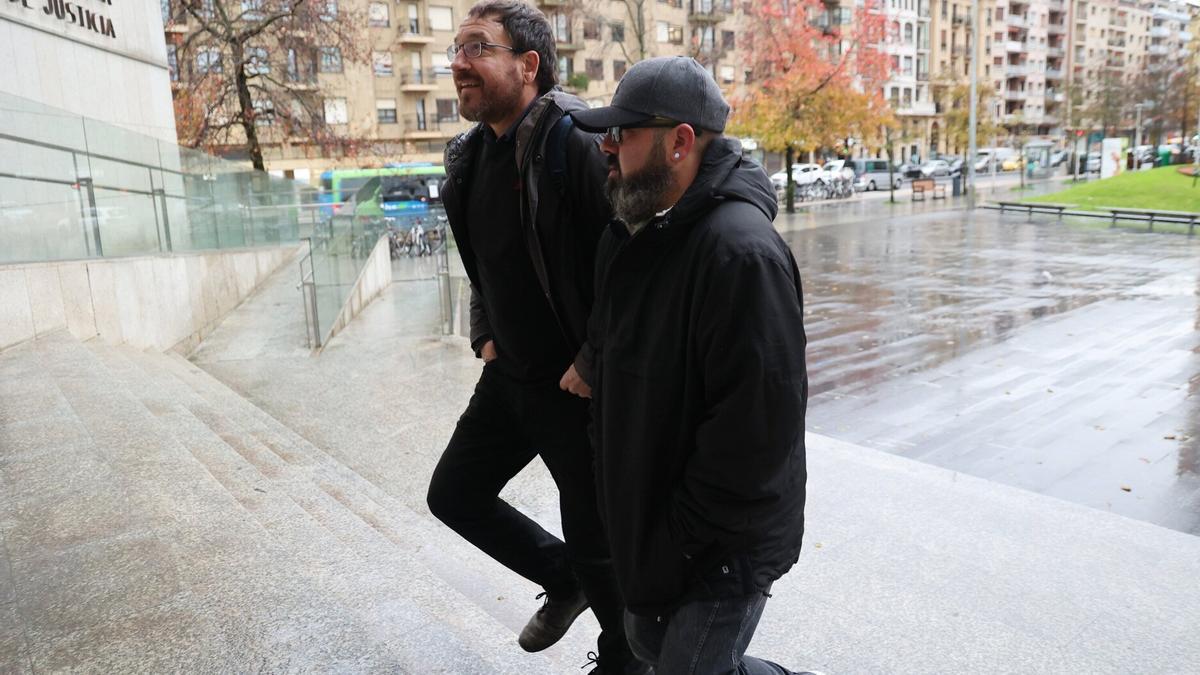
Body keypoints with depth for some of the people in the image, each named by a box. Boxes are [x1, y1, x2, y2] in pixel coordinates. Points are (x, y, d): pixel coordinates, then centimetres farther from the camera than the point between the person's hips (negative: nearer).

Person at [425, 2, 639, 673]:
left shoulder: (576, 141, -20)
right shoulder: (472, 155, 7)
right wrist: (485, 336, 13)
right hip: (509, 377, 9)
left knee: (596, 545, 8)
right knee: (454, 494, 20)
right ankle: (562, 579, 41)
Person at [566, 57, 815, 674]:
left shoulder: (741, 250, -26)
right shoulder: (634, 233, 4)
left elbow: (757, 425, -28)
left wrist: (681, 536, -20)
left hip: (724, 546, -9)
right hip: (646, 519, 9)